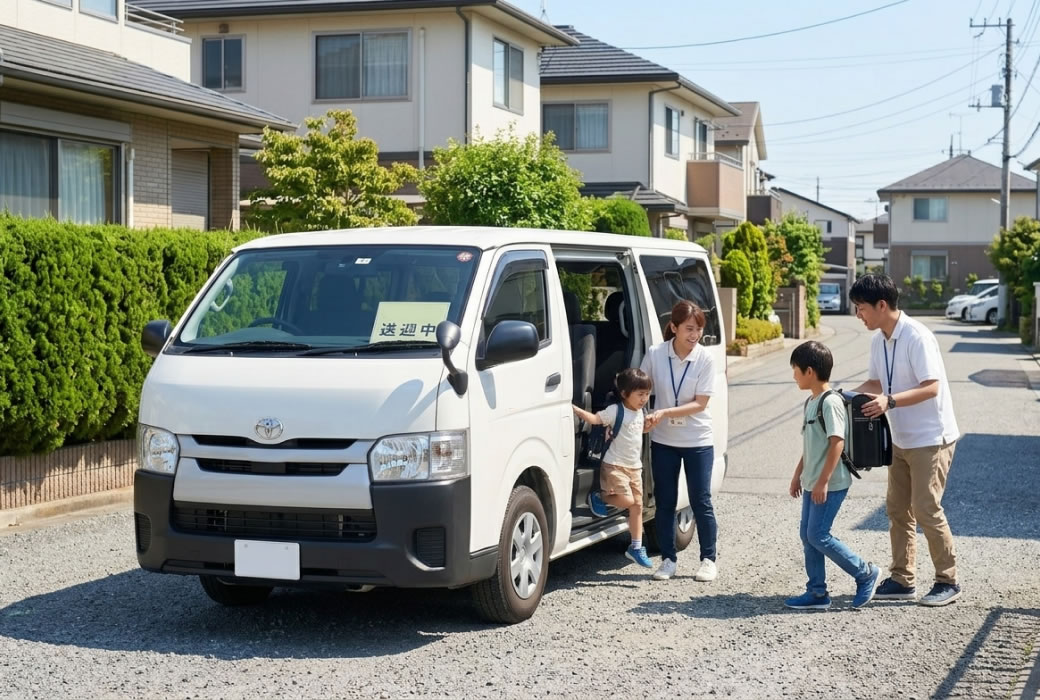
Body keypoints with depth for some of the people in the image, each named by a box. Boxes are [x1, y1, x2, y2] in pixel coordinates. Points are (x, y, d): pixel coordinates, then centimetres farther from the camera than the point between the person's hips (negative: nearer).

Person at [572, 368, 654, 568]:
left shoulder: (639, 412, 11)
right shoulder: (616, 410, -13)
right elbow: (594, 418, -26)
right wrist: (575, 409, -35)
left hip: (634, 466, 8)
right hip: (615, 465, -8)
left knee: (637, 506, 7)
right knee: (626, 500, -19)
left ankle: (636, 547, 14)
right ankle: (599, 497, 8)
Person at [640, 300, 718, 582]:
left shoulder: (705, 359, -13)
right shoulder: (655, 354, -9)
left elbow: (699, 404, -14)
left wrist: (663, 413, -23)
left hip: (698, 441, -2)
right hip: (663, 440, 2)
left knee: (701, 502, 2)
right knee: (664, 502, 8)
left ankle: (708, 560, 16)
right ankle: (668, 560, 20)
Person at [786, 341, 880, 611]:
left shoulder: (830, 403, -17)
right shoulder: (811, 402, 12)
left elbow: (837, 442, -22)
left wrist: (823, 481, -23)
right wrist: (798, 474, 23)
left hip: (830, 484, -10)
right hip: (812, 483, 10)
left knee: (818, 535, -8)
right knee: (807, 535, 9)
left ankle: (865, 573, 6)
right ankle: (817, 592, 15)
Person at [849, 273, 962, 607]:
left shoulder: (917, 337, -21)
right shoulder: (879, 341, 5)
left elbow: (931, 388, -26)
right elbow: (875, 382, 15)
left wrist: (889, 401, -36)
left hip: (931, 438, -9)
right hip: (901, 439, 9)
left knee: (926, 509, -6)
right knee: (897, 508, 10)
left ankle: (948, 581, 6)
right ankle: (902, 580, 17)